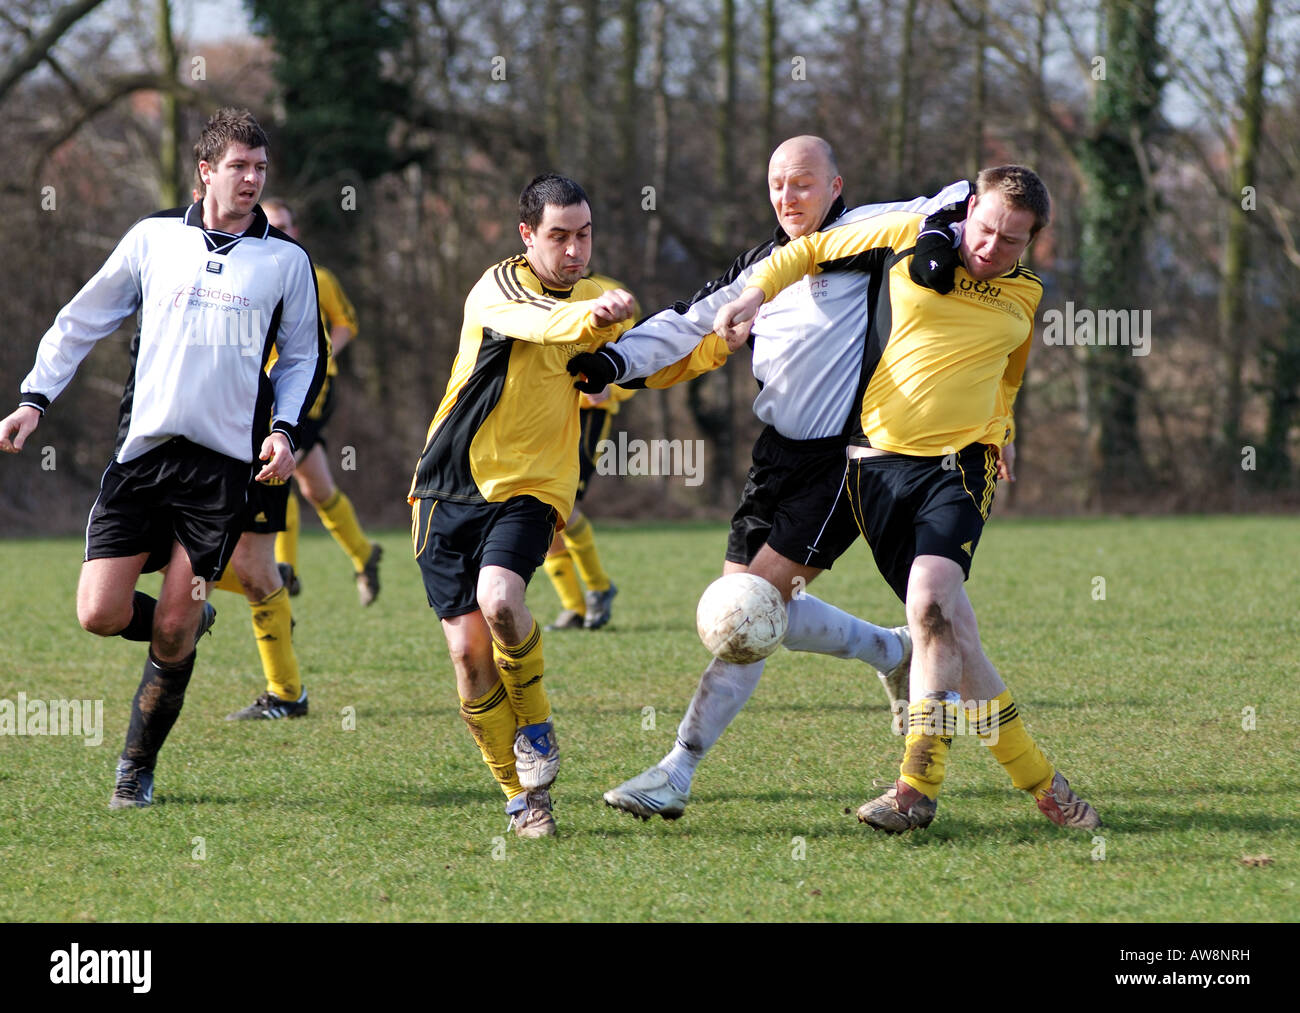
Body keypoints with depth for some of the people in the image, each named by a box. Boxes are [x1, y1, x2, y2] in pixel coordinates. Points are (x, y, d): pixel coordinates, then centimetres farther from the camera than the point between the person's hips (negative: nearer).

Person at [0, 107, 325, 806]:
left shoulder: (286, 261, 8)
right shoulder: (153, 239, 8)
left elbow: (303, 356, 18)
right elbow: (81, 321, 14)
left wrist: (285, 429, 1)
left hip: (223, 463, -1)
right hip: (142, 452, 1)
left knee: (173, 634, -3)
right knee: (101, 613, -8)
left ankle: (137, 767, 14)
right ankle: (185, 623, 25)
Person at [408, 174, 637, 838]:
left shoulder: (594, 299, 10)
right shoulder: (497, 288, -6)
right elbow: (538, 323, -29)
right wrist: (592, 313, -50)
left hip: (531, 488, 1)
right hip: (451, 488, -1)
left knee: (499, 598, -28)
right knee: (467, 648, -6)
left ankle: (535, 724, -3)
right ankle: (521, 795, 9)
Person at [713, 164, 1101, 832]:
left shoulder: (1026, 298, 12)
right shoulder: (909, 240, 4)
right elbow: (810, 251, 13)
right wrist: (755, 293, -1)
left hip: (959, 464, 0)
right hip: (878, 462, 0)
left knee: (931, 599, -25)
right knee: (948, 626, -7)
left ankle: (918, 786, -18)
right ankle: (1039, 780, 1)